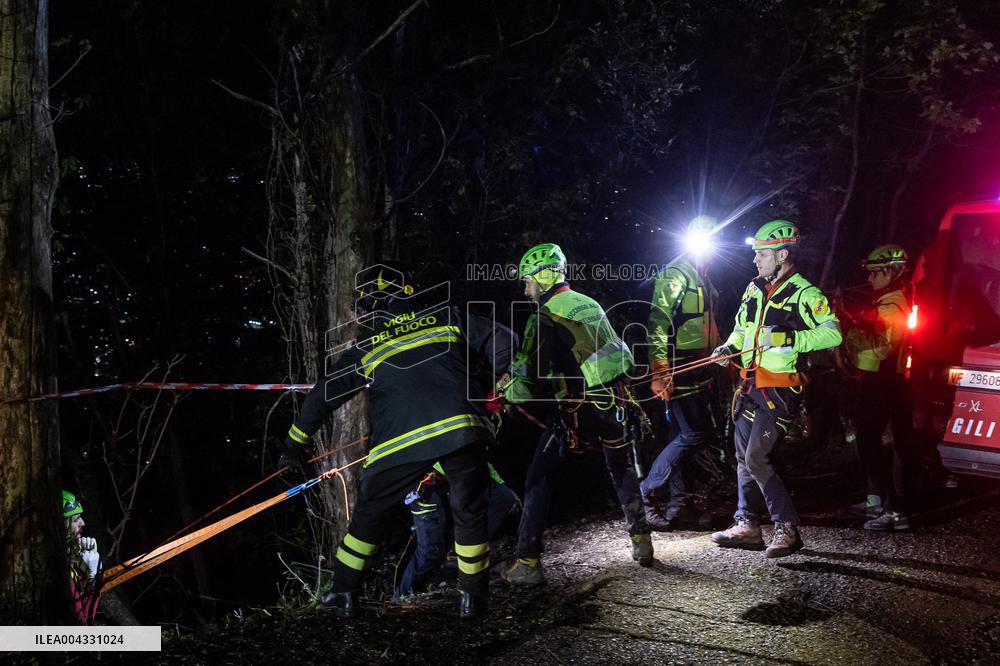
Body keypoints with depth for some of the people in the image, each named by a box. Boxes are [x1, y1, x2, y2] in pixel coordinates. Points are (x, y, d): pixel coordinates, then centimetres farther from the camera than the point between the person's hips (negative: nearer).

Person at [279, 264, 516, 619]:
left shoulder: (365, 344, 19)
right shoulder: (447, 316, 19)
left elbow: (325, 394, 20)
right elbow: (501, 340, 16)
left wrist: (295, 443, 28)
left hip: (401, 439, 0)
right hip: (462, 426, 0)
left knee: (370, 511, 20)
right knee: (470, 512, 17)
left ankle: (343, 593, 23)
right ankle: (473, 597, 23)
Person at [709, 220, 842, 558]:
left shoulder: (804, 294, -11)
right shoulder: (754, 289, 13)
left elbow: (833, 333, -19)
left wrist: (787, 339, -27)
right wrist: (730, 346, 5)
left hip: (780, 389, -8)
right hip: (752, 386, 8)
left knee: (756, 458, -13)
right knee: (744, 457, 11)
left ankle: (787, 528, -4)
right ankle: (748, 525, 21)